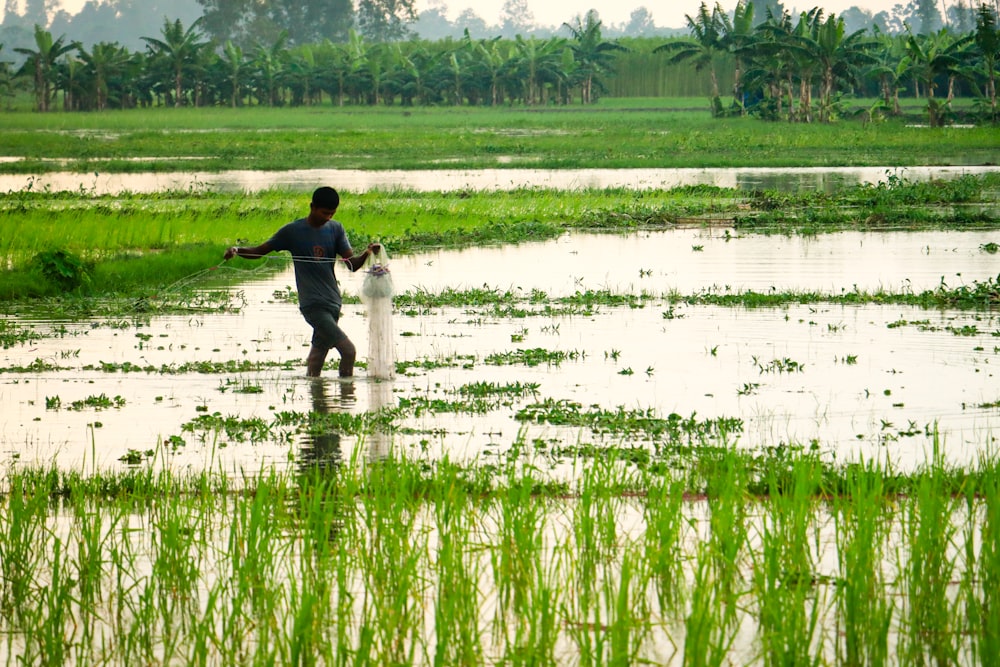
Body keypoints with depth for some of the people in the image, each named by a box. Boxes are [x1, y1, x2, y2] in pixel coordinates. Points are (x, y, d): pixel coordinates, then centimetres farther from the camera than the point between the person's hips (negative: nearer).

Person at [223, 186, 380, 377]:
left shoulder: (336, 229, 9)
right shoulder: (293, 231, -2)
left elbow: (352, 263, 2)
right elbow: (259, 251, 4)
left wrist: (367, 254, -20)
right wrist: (237, 251, -15)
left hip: (333, 303, 5)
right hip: (313, 304, -5)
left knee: (319, 351, 11)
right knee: (348, 350, -16)